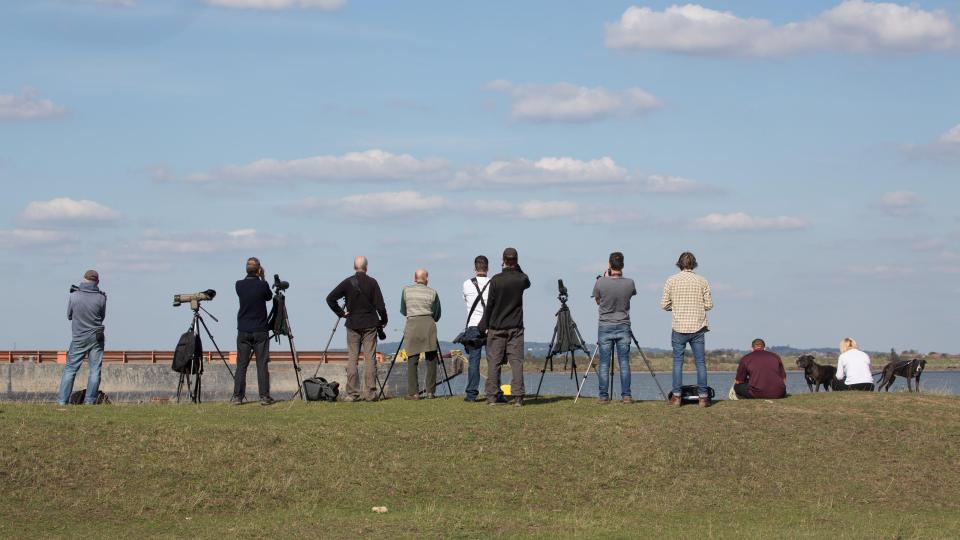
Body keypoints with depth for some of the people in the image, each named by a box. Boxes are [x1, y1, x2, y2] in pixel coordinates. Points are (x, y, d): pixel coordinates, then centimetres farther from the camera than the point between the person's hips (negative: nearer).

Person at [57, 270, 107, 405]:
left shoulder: (74, 296, -9)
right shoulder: (101, 298, -8)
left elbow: (69, 316, 4)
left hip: (79, 338, 0)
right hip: (96, 338, 0)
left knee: (70, 369, 6)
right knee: (95, 370, 5)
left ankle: (62, 400, 2)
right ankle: (90, 400, 2)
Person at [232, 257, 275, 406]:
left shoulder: (239, 285, -3)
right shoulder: (262, 285, -11)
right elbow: (269, 297, 9)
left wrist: (255, 278, 12)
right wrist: (262, 278, 11)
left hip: (243, 332, 2)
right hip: (260, 331, -2)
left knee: (241, 364, 6)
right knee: (262, 364, 1)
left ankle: (237, 396, 4)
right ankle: (264, 396, -1)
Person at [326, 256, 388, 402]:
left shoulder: (347, 283, -2)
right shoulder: (372, 283, -5)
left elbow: (330, 298, -5)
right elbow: (380, 306, -7)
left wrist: (341, 313, 4)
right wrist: (383, 321, 8)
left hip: (353, 325, 1)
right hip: (370, 325, -1)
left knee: (352, 358, 4)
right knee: (370, 358, 1)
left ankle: (352, 393, -1)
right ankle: (370, 393, -3)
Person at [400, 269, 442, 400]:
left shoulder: (406, 290, 10)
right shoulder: (432, 293, 7)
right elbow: (437, 316, 14)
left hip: (411, 325, 0)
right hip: (428, 325, 0)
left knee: (412, 361, 3)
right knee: (431, 360, 5)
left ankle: (413, 392, -1)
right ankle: (430, 392, 4)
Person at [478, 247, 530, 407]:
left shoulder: (496, 280, -7)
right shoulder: (521, 279, -2)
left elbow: (490, 304, -4)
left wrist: (484, 325, 5)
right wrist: (517, 268, 14)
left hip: (496, 327, -1)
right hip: (515, 327, 1)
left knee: (493, 362, 3)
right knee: (517, 361, 0)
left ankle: (492, 396, 0)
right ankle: (518, 397, -6)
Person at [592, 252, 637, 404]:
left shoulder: (601, 283, -10)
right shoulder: (629, 283, -8)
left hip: (605, 328, -1)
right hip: (623, 327, 1)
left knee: (604, 363, 2)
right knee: (624, 362, 4)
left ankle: (604, 397, 1)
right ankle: (626, 395, 2)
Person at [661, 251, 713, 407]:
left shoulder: (671, 281, -1)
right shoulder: (702, 281, 1)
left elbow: (664, 305, 0)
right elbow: (709, 305, 2)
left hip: (679, 327, 0)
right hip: (698, 328, 0)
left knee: (678, 361, 6)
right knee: (700, 362, 4)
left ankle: (676, 396, 3)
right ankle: (703, 396, 2)